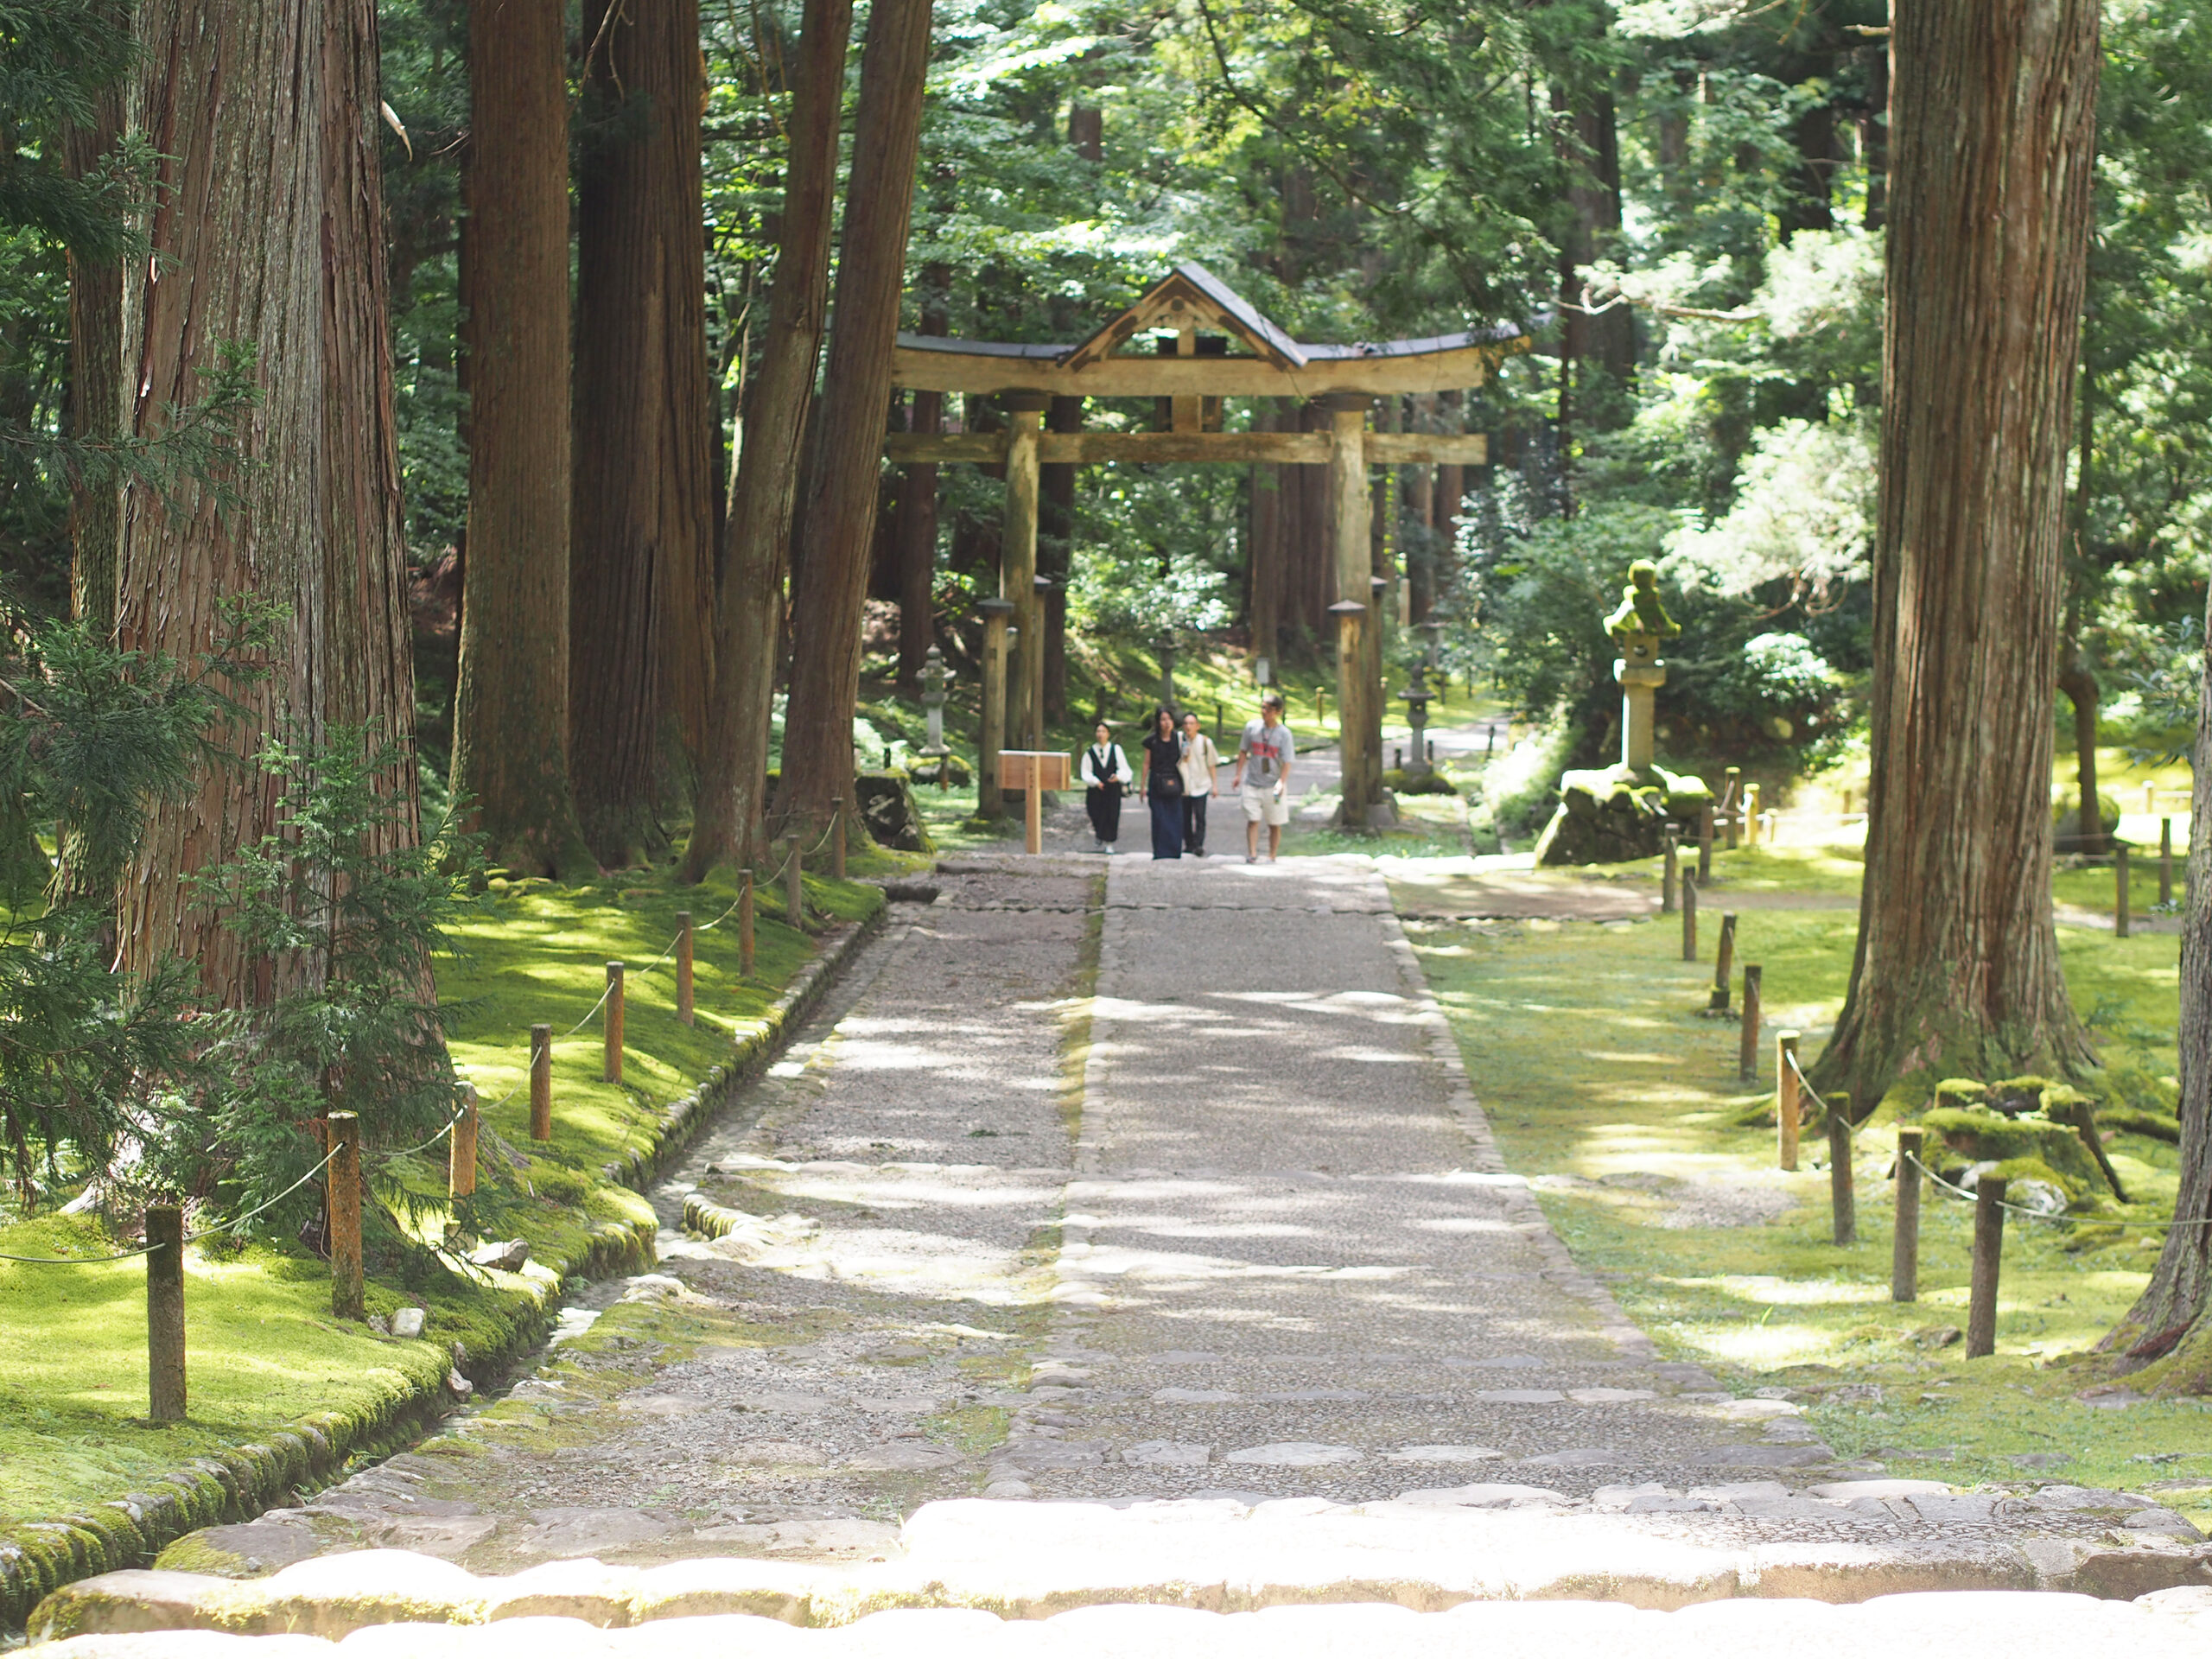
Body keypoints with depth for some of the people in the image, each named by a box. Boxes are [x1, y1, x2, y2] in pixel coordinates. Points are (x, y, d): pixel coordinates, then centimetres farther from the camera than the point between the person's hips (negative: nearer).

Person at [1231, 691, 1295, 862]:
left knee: (1275, 824, 5)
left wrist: (1281, 782, -24)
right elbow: (1243, 752, 13)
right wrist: (1238, 775, 9)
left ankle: (1271, 857, 13)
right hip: (1252, 783, 1)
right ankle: (1252, 855, -10)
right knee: (1252, 820, -8)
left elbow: (1287, 762, -10)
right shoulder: (1252, 727, 2)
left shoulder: (1284, 733, -6)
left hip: (1273, 786, -1)